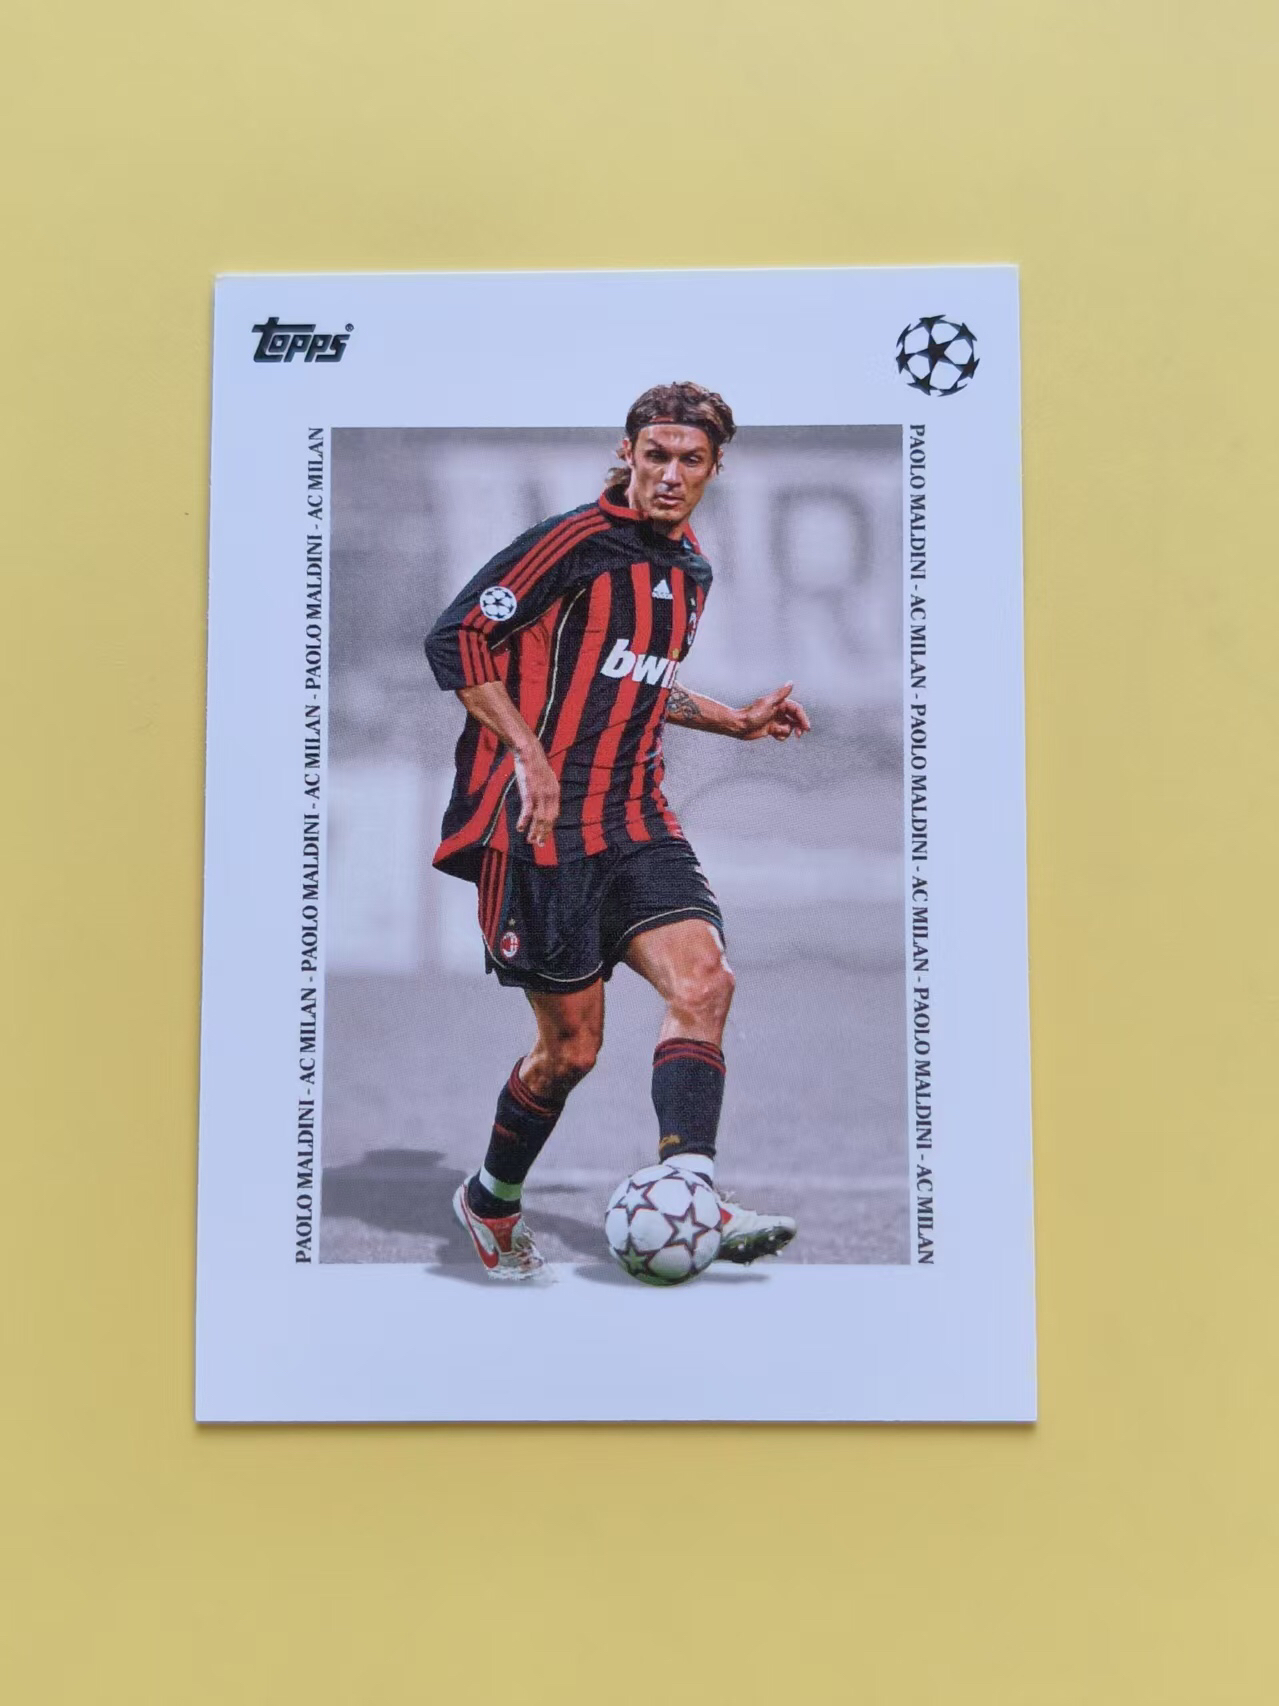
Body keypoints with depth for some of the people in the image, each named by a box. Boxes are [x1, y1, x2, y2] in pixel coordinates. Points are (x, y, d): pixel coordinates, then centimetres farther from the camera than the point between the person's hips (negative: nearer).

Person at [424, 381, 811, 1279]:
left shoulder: (692, 570, 16)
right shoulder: (579, 540, -9)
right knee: (573, 1045, -1)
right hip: (546, 822, -7)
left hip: (638, 819, 7)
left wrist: (735, 720, 23)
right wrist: (530, 754, -18)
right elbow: (456, 640, -11)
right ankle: (491, 1201, 25)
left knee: (705, 980, -16)